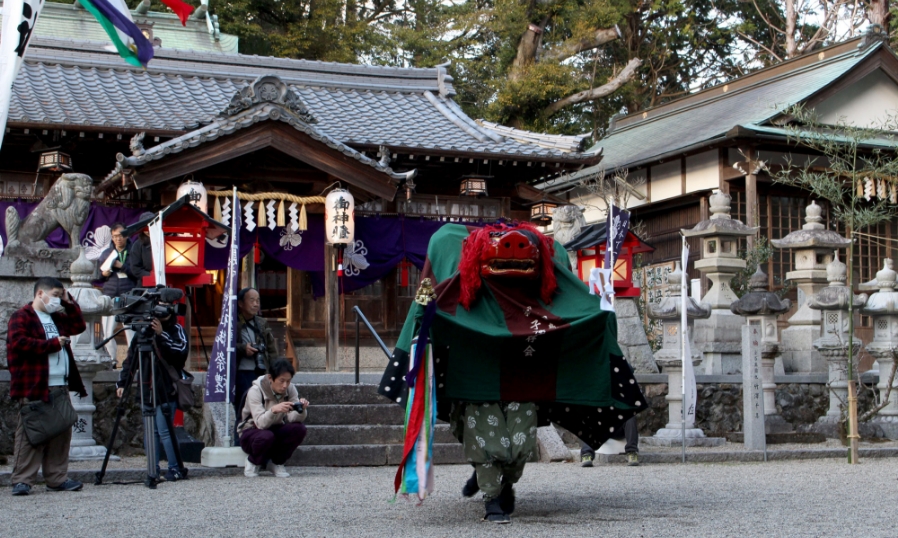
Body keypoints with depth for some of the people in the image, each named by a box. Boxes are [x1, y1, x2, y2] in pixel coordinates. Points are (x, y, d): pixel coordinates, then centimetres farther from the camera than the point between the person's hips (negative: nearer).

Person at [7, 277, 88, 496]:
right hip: (34, 388, -8)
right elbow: (18, 343, -15)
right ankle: (21, 481, -5)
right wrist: (52, 344, -13)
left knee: (61, 433, 6)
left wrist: (70, 303, 14)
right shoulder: (22, 316, -2)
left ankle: (58, 478, 11)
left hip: (61, 387, 8)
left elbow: (79, 326, 25)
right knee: (30, 435, -7)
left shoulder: (57, 318, 22)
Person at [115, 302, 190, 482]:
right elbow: (131, 358, 13)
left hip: (166, 391, -4)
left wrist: (162, 334, -26)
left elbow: (182, 350, -18)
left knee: (164, 430, -8)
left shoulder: (176, 330, -1)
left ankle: (176, 468, 0)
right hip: (147, 391, 4)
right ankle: (153, 470, 10)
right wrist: (121, 383, 7)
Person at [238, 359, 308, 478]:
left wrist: (301, 410, -42)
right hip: (252, 431, -4)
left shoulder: (290, 389, -10)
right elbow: (260, 423, -34)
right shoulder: (255, 391, -23)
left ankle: (276, 463, -2)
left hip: (275, 430, 4)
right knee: (266, 436, -38)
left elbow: (292, 418, -20)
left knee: (299, 429, -24)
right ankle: (253, 462, -4)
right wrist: (274, 410, -53)